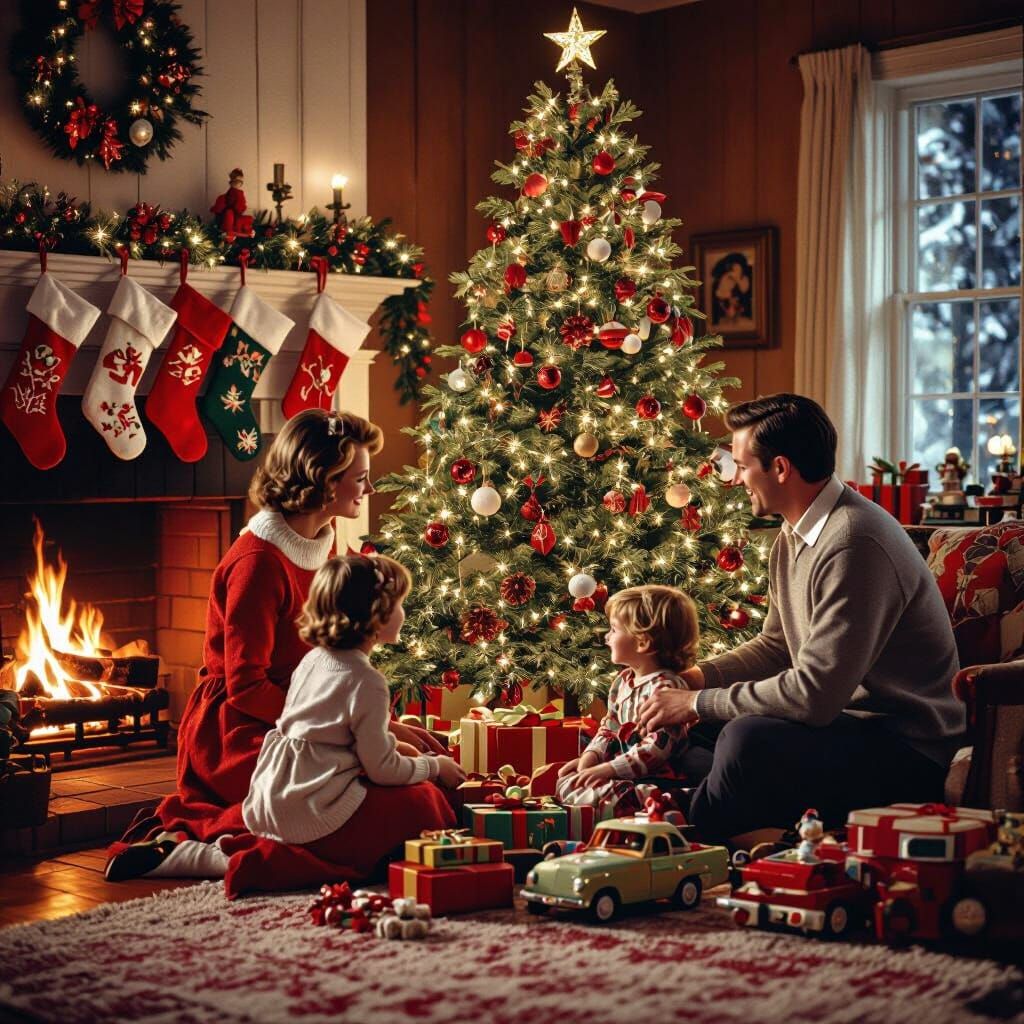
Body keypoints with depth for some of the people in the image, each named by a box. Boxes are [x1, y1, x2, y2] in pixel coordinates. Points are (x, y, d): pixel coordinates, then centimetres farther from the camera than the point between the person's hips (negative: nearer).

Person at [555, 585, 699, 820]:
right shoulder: (623, 681, 13)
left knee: (602, 797, -33)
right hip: (620, 774, 10)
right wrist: (591, 756, 1)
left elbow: (658, 747, -24)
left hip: (652, 780, -10)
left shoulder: (665, 687, -18)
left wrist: (608, 769, -23)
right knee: (566, 781, 5)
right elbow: (609, 728, 21)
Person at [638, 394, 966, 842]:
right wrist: (697, 676, 2)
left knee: (749, 739, -30)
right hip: (845, 716, 10)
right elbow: (776, 645, 20)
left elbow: (814, 694, -28)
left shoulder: (854, 543, -25)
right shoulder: (794, 535, 8)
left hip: (908, 750, -10)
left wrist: (696, 703, -19)